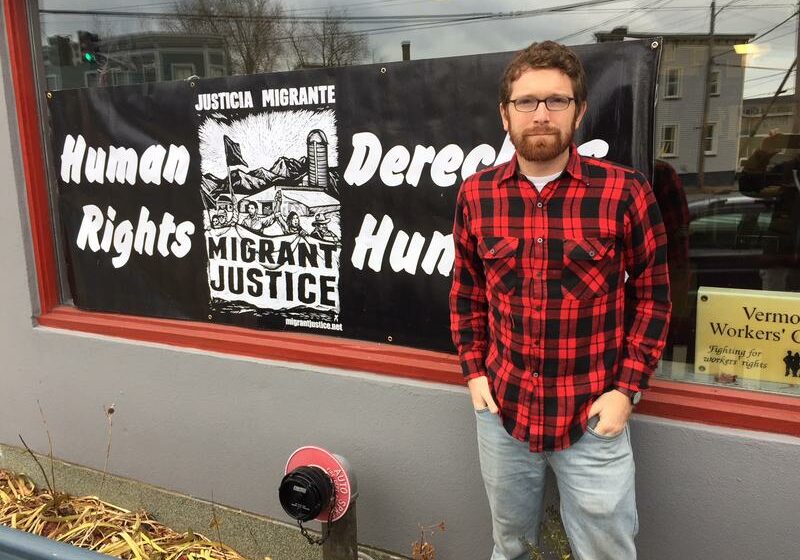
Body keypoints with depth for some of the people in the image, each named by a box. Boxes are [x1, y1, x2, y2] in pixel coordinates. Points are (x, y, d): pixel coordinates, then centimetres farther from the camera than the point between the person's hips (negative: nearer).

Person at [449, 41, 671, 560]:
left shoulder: (625, 191, -11)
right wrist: (473, 370, 4)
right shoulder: (475, 194, -2)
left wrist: (627, 389, -8)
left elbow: (653, 293, -3)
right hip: (501, 408, 3)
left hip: (595, 418, -2)